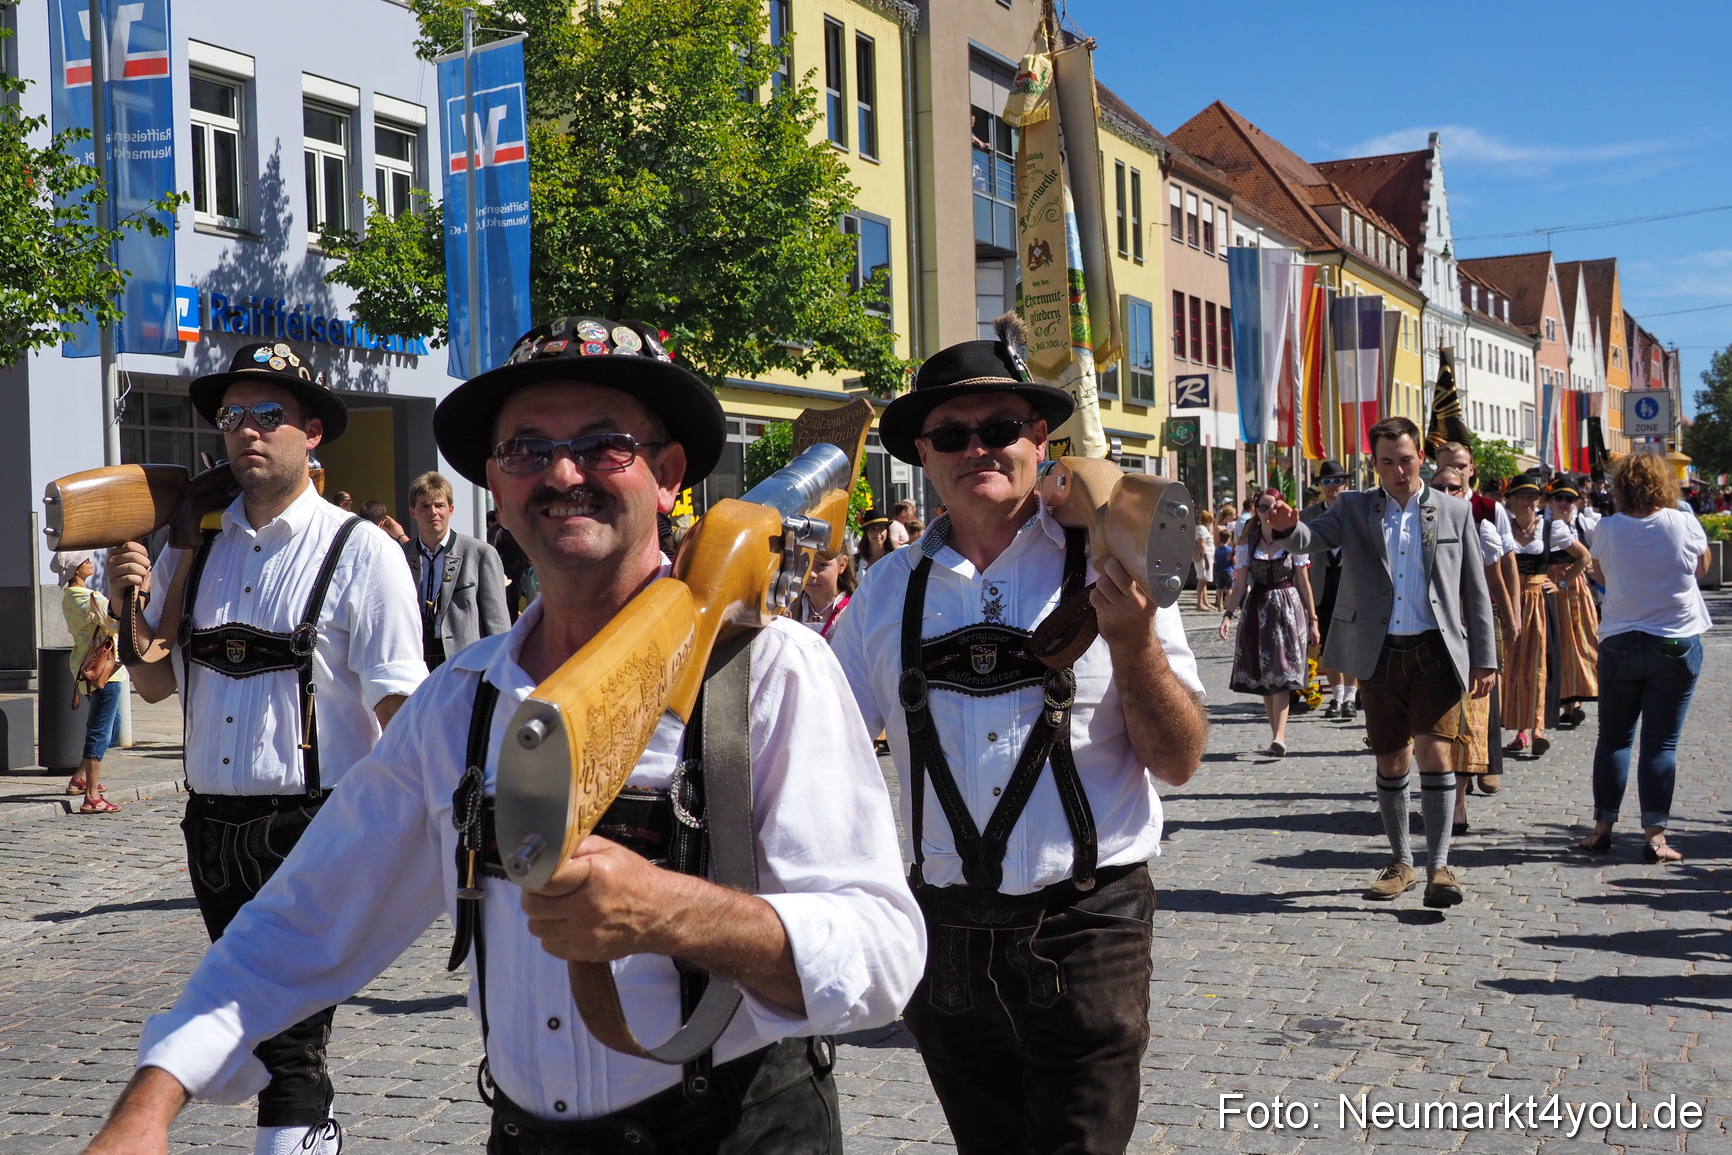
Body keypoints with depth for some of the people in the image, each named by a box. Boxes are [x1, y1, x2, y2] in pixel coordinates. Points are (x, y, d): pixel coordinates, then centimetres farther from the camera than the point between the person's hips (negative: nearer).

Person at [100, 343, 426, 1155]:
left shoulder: (360, 553, -7)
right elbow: (156, 684, 15)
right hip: (214, 829, 7)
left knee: (288, 1048, -7)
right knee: (253, 1031, 21)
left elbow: (401, 709, -11)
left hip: (315, 831, -6)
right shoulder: (192, 549, 9)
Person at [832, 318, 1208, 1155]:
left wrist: (1134, 645, -21)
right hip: (944, 931, 4)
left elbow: (1179, 762, -6)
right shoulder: (889, 591, 5)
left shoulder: (1105, 566, -5)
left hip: (1084, 929, -3)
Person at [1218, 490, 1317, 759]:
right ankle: (1277, 736, 12)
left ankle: (1279, 738, -24)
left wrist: (1312, 621, 4)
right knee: (1263, 678, 4)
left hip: (1288, 611, -3)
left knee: (1281, 675, -13)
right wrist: (1228, 614, -10)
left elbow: (1304, 585, 5)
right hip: (1258, 612, 3)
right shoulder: (1247, 545, 7)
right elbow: (1240, 586, 4)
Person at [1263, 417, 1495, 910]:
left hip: (1436, 651, -1)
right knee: (1390, 762, 10)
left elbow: (1475, 591, 7)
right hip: (1379, 653, 2)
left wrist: (1485, 660, 4)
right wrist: (1287, 526, -35)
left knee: (1434, 752, -13)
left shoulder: (1454, 511, 5)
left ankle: (1438, 866, -7)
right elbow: (1310, 537, -11)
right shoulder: (1354, 509, 6)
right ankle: (1401, 863, 23)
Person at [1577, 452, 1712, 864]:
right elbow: (1702, 567, 12)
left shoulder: (1606, 529, -5)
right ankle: (1655, 835, -2)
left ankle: (1602, 828, 12)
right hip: (1676, 644, -1)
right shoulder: (1685, 525, -7)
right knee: (1661, 742, 0)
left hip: (1619, 643, 1)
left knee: (1613, 737, 11)